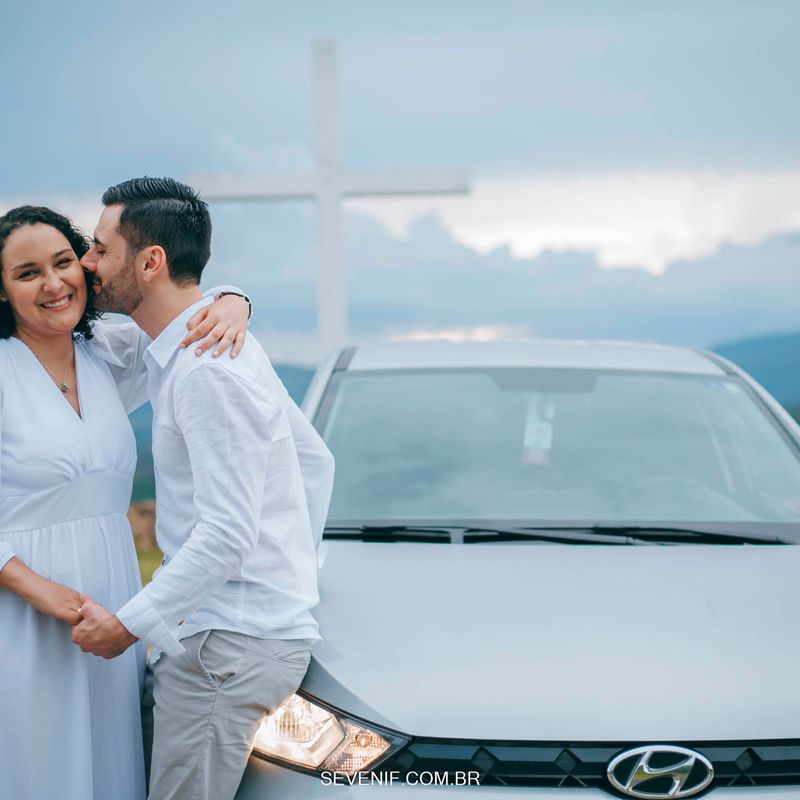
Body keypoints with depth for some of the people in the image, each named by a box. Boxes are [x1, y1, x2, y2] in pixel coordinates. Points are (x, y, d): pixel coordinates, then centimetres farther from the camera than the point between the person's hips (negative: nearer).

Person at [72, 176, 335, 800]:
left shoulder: (206, 372, -20)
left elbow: (227, 534, -24)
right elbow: (317, 459, 20)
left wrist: (128, 624, -16)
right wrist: (296, 569, 19)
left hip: (232, 643, -10)